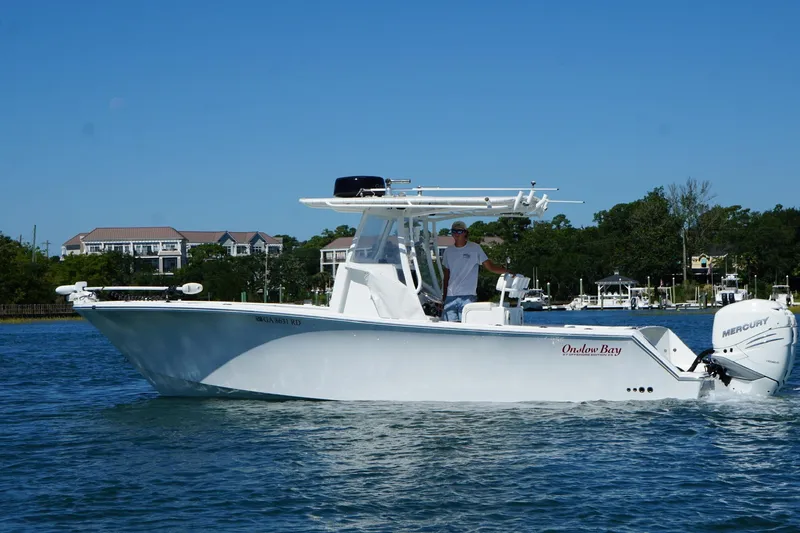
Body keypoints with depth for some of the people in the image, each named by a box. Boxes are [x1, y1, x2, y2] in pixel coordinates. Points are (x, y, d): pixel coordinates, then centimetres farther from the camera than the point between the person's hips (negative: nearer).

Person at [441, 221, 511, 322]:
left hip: (468, 296, -4)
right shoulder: (448, 251, 13)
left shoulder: (475, 248, 2)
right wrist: (443, 298, 14)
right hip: (450, 296, 4)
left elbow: (490, 266, -2)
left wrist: (506, 271, -20)